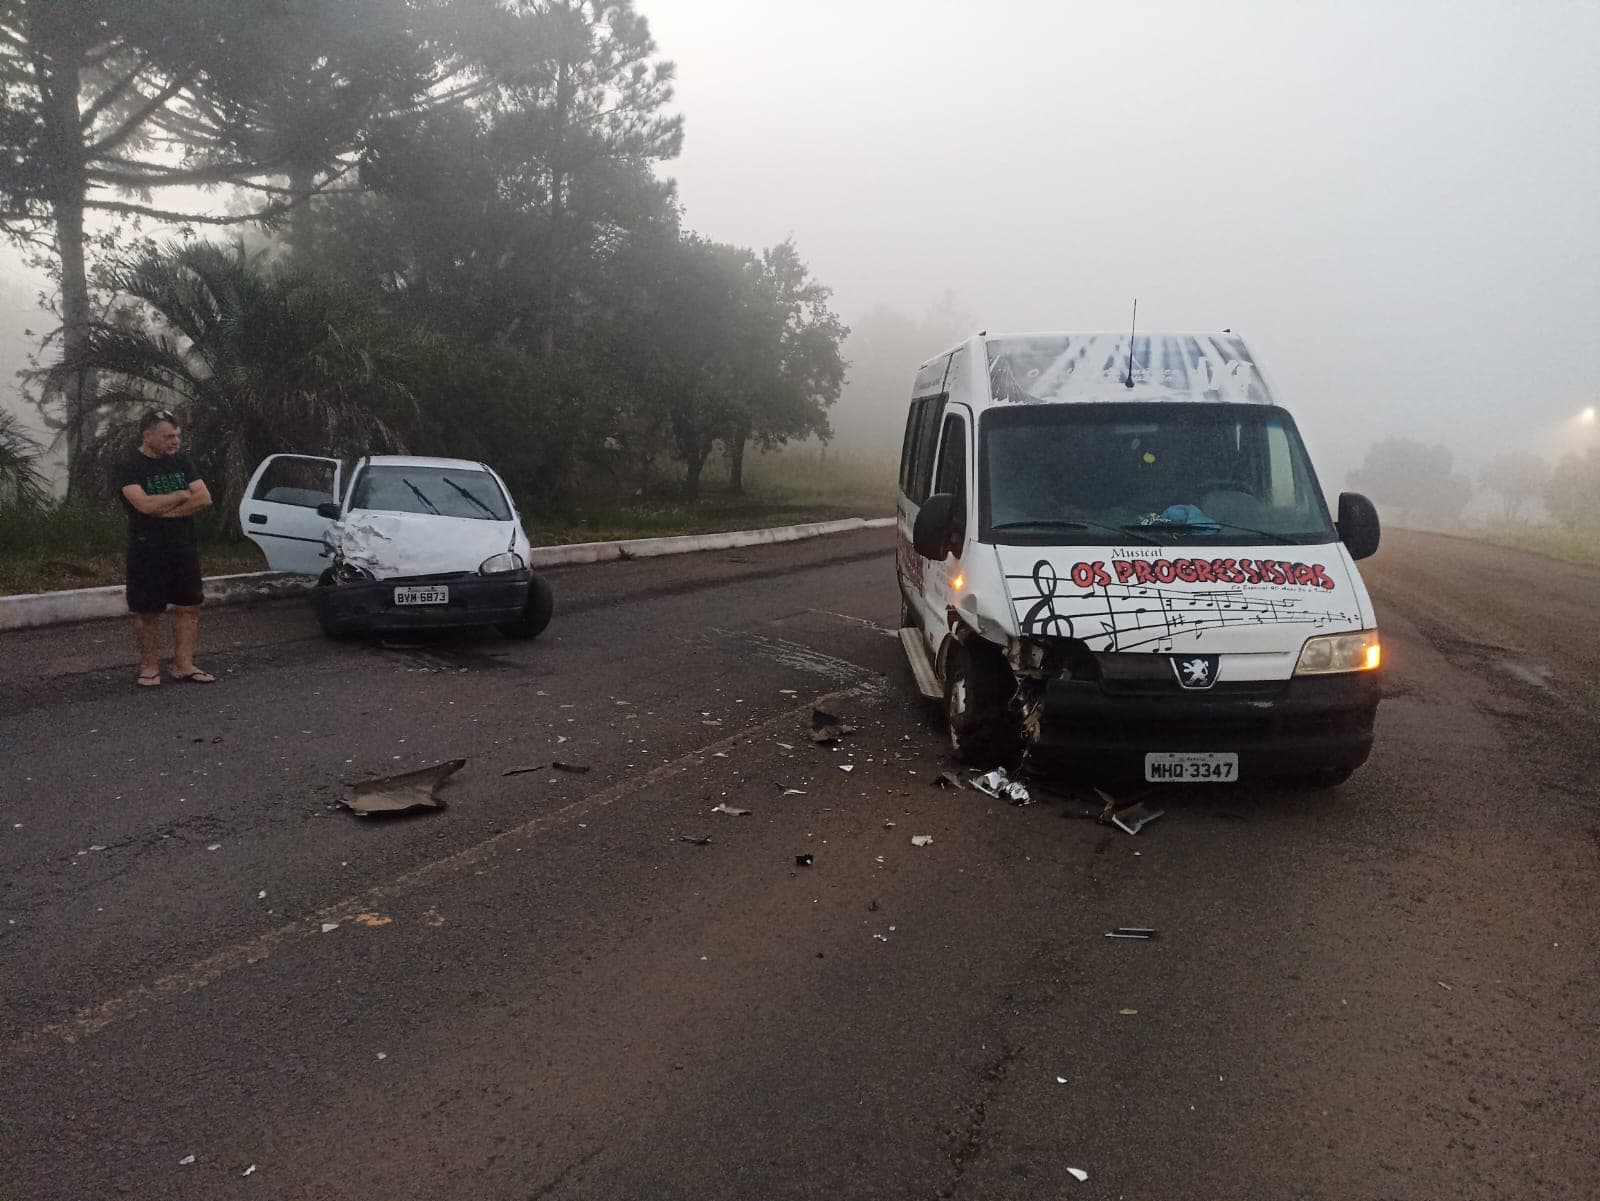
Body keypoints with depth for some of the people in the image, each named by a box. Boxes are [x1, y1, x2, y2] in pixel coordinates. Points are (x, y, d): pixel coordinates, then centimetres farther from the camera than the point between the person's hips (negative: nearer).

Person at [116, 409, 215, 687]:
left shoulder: (181, 462, 9)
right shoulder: (129, 466, -8)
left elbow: (204, 498, -2)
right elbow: (145, 504, -23)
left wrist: (166, 509, -13)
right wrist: (182, 495, -9)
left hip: (184, 547, 5)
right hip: (147, 551, -5)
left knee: (188, 607, 5)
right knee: (147, 611, 3)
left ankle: (183, 666, 12)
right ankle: (149, 667, 14)